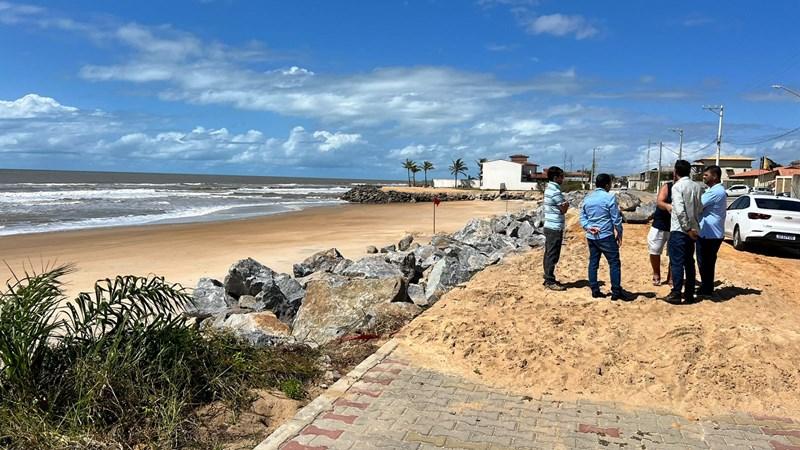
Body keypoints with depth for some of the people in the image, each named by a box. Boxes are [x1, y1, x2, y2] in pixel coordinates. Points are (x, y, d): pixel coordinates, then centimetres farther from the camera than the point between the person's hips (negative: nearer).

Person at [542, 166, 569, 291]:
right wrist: (567, 204, 7)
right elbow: (564, 209, -12)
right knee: (552, 256, -4)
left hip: (549, 226, 10)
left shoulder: (549, 189, 13)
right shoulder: (555, 191, -18)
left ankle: (548, 279, 21)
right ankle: (550, 282, 1)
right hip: (555, 228, -10)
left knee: (549, 254, 13)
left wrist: (564, 205, -2)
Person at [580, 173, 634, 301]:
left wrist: (588, 227, -3)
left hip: (591, 236, 6)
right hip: (606, 236, -6)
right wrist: (619, 233, 2)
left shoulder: (587, 198, 10)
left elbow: (582, 217, 8)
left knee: (593, 263, 9)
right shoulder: (609, 197, -10)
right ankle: (616, 292, 1)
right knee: (614, 263, 0)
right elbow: (616, 218, -8)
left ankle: (595, 290, 12)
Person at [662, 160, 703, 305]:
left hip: (679, 230, -6)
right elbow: (700, 209, 10)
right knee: (689, 262, 12)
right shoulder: (697, 187, 8)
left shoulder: (677, 186, -12)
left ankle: (676, 295, -1)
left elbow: (680, 210, -19)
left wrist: (688, 228, -14)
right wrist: (692, 227, 15)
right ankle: (689, 294, 16)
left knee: (676, 262, -3)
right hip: (692, 230, 6)